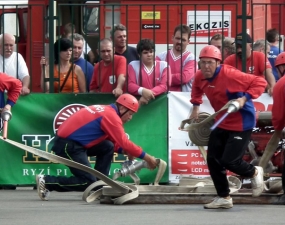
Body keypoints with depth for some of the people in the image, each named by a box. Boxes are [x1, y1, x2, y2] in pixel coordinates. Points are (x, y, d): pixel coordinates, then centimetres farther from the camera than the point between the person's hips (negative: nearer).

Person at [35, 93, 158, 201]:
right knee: (88, 183, -9)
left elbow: (113, 141, 21)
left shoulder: (105, 111, 16)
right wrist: (146, 157, -10)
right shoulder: (112, 116, -13)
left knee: (108, 147, 11)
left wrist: (124, 150, 4)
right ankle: (47, 182, -5)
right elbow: (124, 142, -17)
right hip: (67, 145, -10)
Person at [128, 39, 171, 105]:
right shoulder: (133, 65, 9)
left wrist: (150, 93, -17)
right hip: (139, 101, -1)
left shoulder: (163, 65, 8)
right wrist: (142, 91, -20)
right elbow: (130, 85, 0)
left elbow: (164, 86, -2)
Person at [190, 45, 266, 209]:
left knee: (229, 161, -11)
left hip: (241, 123, -8)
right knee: (213, 160, 3)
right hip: (221, 122, 8)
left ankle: (254, 172, 20)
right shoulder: (200, 76, -4)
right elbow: (197, 88, 23)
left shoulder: (230, 74, -26)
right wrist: (196, 106, 16)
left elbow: (260, 82, -24)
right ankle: (224, 198, 15)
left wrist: (245, 98, -32)